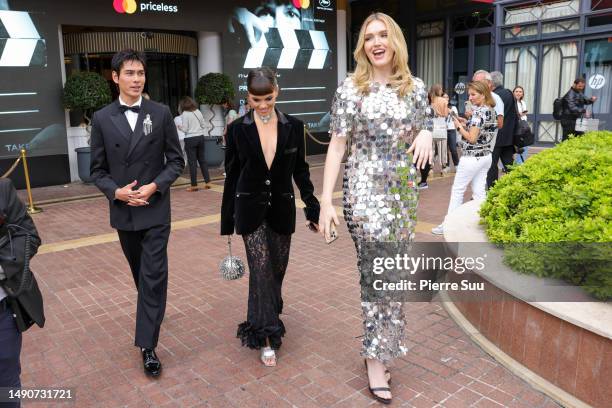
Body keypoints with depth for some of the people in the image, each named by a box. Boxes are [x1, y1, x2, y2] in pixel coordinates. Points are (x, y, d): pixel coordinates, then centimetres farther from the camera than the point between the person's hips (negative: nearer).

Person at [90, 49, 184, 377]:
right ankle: (151, 311, 44)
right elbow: (98, 170, 4)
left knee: (153, 276, -4)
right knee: (140, 273, 19)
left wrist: (155, 186, -15)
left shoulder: (161, 113, -3)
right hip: (123, 212, 2)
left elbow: (176, 161, 0)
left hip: (155, 210, -2)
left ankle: (147, 345, 4)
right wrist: (116, 191, -15)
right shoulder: (102, 118, 0)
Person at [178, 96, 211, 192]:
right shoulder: (198, 112, 5)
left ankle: (194, 185, 5)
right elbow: (203, 125, 8)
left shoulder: (185, 114, -9)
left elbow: (185, 129, -11)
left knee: (192, 162, 0)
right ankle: (207, 182, 14)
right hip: (200, 137, 5)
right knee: (202, 160, 12)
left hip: (190, 139, -5)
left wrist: (179, 126, 8)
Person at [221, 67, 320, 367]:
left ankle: (262, 321, 36)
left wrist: (313, 207, 3)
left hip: (282, 209, 2)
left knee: (277, 269, 12)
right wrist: (227, 221, 2)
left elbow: (300, 170, 6)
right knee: (261, 269, -8)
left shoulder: (293, 127, -1)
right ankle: (267, 337, 3)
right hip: (251, 210, -2)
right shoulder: (238, 129, -4)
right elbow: (232, 175, 0)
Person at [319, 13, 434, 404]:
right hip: (365, 190, -4)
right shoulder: (351, 88, -4)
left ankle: (380, 347, 30)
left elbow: (425, 126, 18)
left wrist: (427, 134, -9)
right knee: (379, 274, -5)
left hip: (404, 191, 4)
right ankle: (376, 359, 10)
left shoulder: (415, 87, 6)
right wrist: (326, 200, -11)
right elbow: (337, 146, -5)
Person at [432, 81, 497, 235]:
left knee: (457, 189, 1)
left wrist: (459, 126, -10)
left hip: (472, 157, -9)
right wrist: (465, 124, 7)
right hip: (486, 156, 9)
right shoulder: (491, 110, 10)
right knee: (479, 191, 11)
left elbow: (472, 138, -22)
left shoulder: (479, 112, -18)